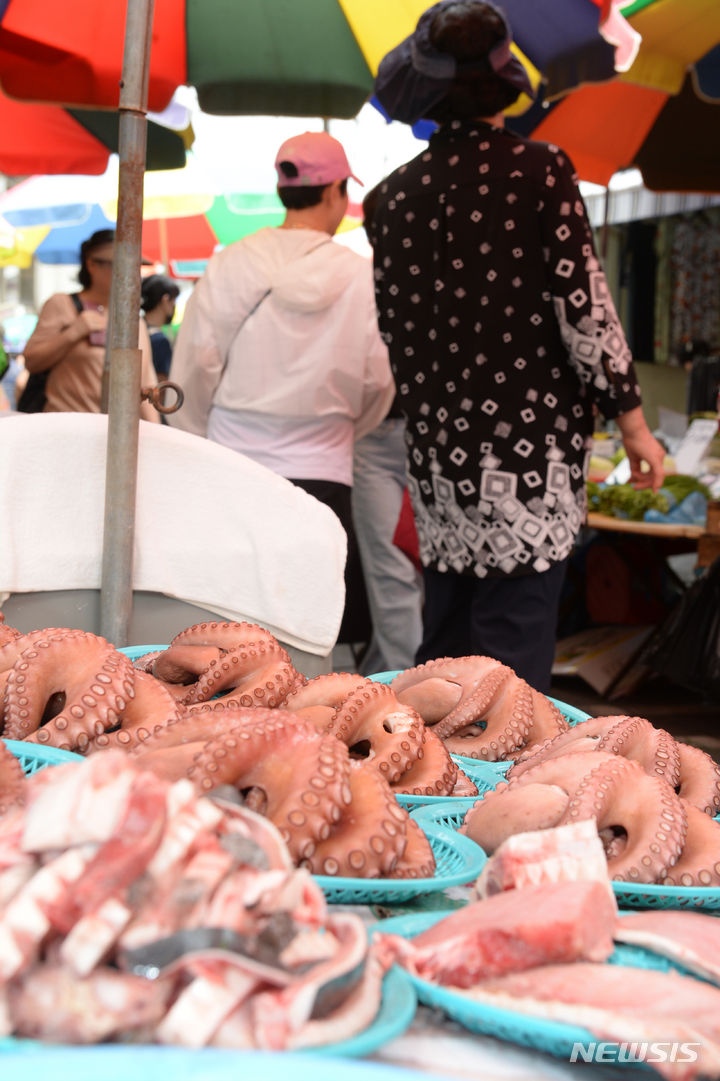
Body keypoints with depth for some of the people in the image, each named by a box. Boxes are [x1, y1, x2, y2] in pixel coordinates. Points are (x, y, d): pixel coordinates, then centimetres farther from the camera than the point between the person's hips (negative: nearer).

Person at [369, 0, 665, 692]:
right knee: (514, 648, -3)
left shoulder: (400, 191, 7)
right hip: (530, 433, -5)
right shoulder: (539, 170, -6)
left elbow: (393, 324, 11)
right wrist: (632, 418, -1)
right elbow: (583, 304, -8)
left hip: (440, 444, 5)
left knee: (444, 640, 14)